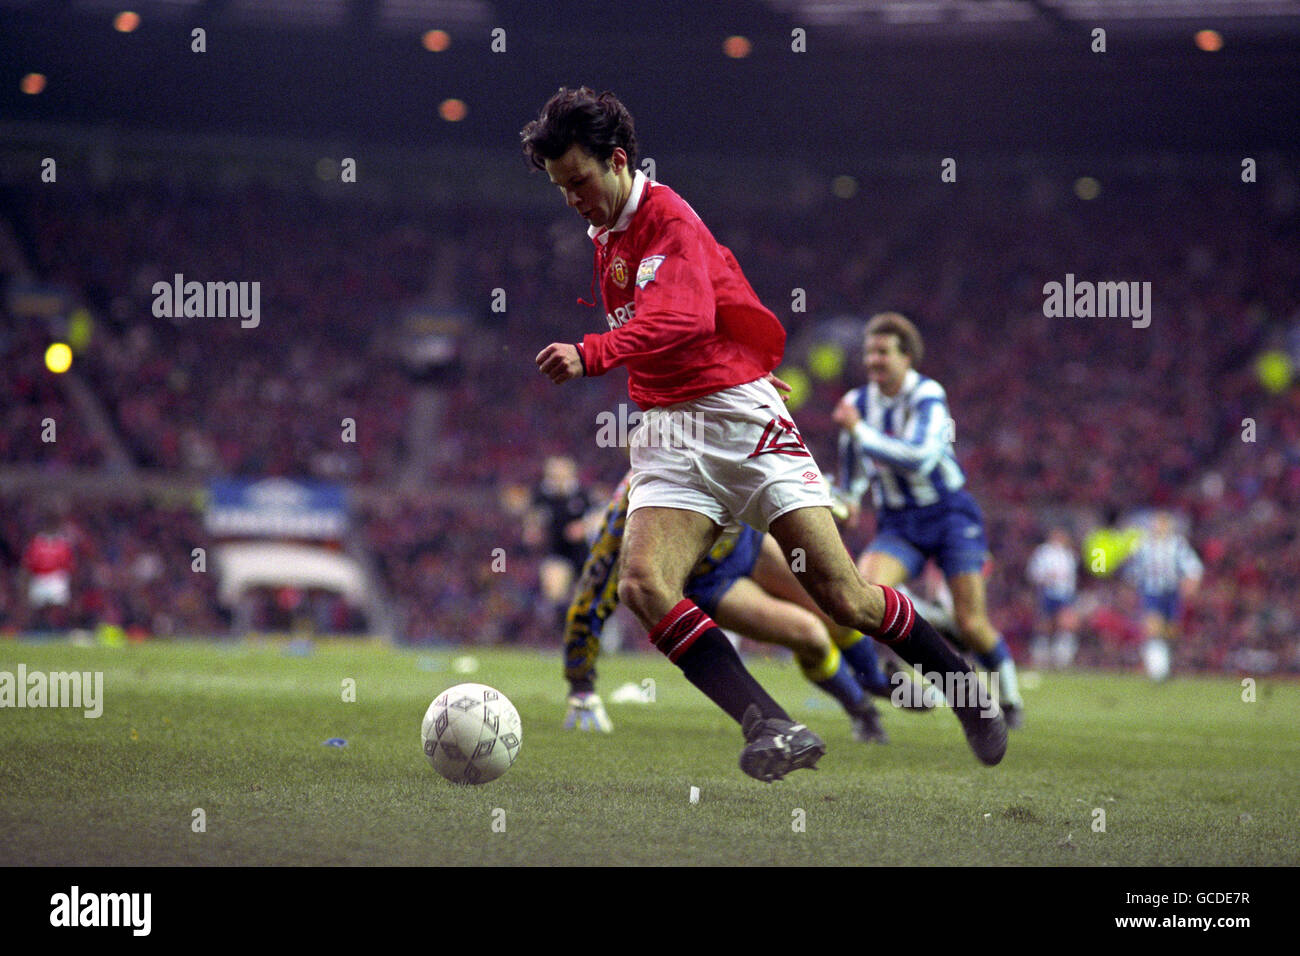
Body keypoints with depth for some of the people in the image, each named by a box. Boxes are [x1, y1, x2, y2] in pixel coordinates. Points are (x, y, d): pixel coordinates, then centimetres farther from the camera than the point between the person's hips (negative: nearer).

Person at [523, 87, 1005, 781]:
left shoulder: (667, 217, -10)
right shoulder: (603, 239, 17)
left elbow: (682, 318, -29)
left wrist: (591, 353, -41)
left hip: (741, 418, -7)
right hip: (667, 444, 7)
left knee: (844, 597, -9)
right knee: (642, 585, -22)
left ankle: (966, 688, 17)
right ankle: (773, 730, -32)